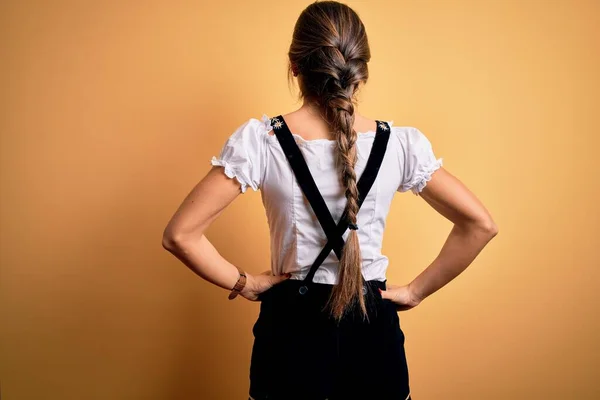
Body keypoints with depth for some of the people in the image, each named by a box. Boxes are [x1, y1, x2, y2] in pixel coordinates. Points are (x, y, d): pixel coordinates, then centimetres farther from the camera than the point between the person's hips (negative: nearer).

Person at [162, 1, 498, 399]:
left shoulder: (259, 140, -15)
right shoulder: (400, 144, -11)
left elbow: (179, 235, -17)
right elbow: (481, 224, -8)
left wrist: (243, 282, -4)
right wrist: (416, 291, -2)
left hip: (291, 324, -1)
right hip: (371, 327, 1)